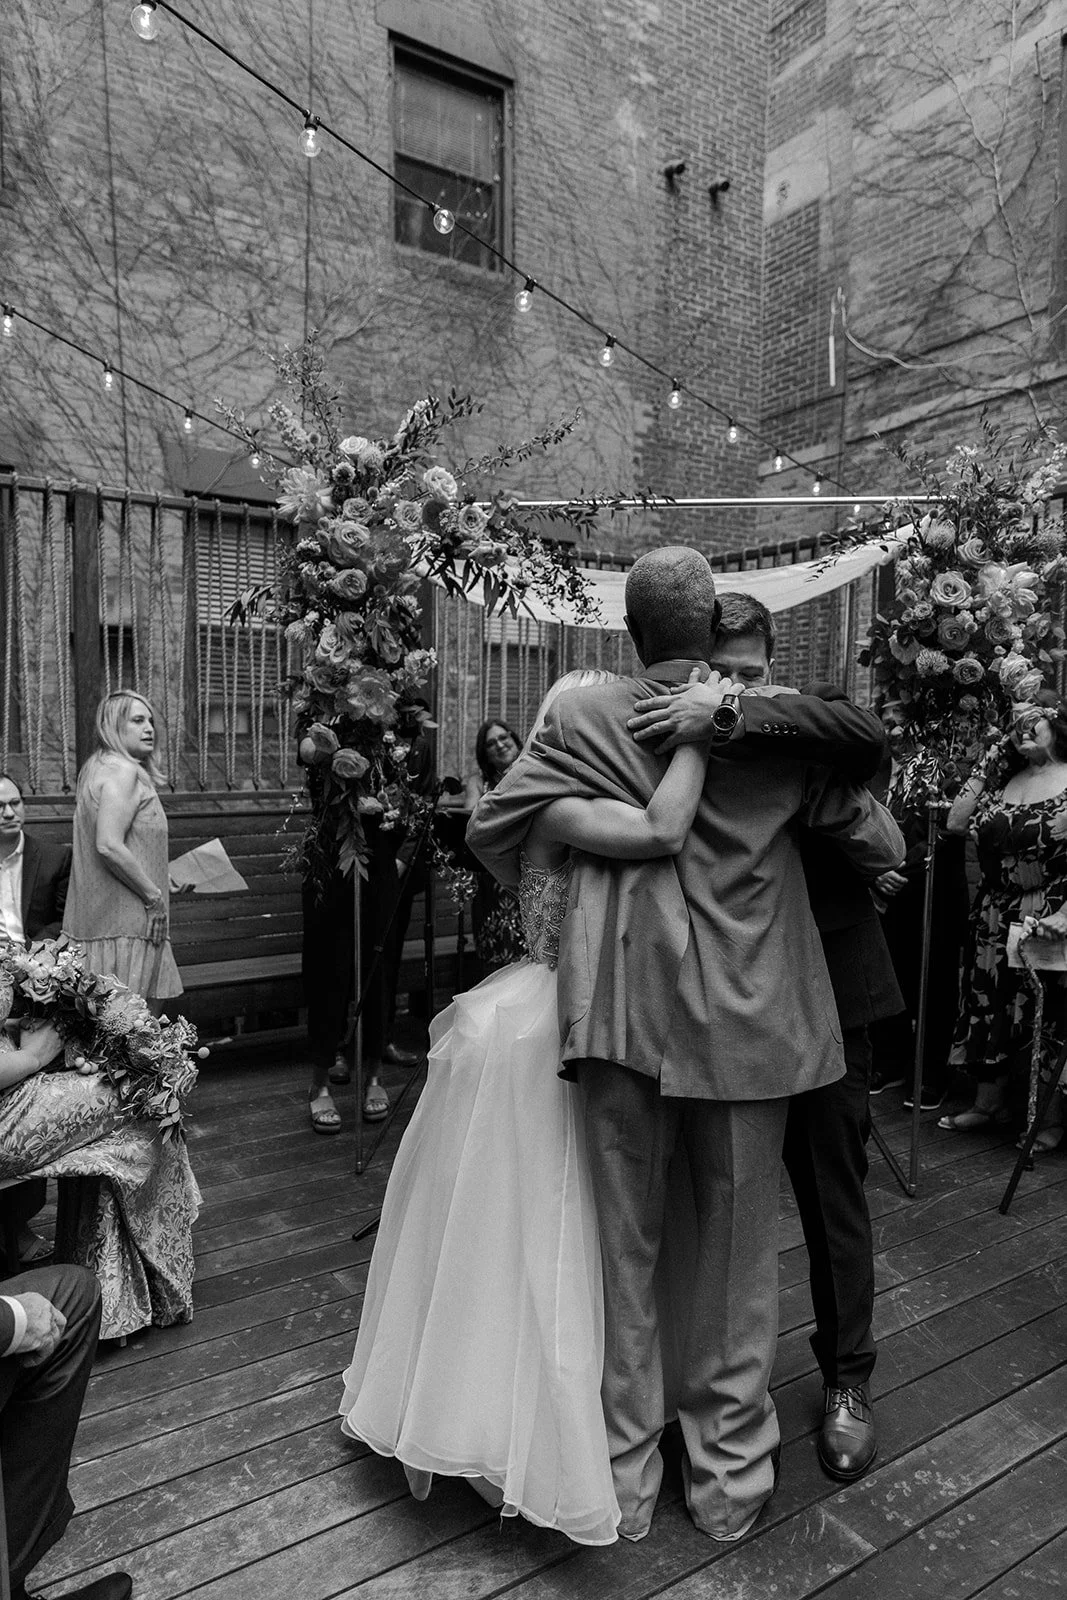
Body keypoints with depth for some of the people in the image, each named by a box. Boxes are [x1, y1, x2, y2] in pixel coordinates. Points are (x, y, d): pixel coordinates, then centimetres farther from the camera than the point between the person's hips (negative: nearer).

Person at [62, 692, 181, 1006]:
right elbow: (109, 846, -23)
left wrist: (163, 879, 18)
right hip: (123, 922, -10)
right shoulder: (123, 771, -12)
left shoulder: (97, 769, 18)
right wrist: (154, 895, -14)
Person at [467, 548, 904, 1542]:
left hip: (623, 1011, 0)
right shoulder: (785, 723, 0)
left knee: (623, 1244, 15)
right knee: (738, 1248, 17)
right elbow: (880, 846, 7)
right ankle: (728, 1476, 34)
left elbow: (488, 827, 3)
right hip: (746, 1016, 0)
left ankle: (625, 1475, 32)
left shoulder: (585, 717, -1)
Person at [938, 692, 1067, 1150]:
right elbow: (955, 823, 1)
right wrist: (990, 759, 2)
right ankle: (989, 1101, 29)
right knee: (990, 1010, 13)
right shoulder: (1004, 781, 7)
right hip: (993, 920, 5)